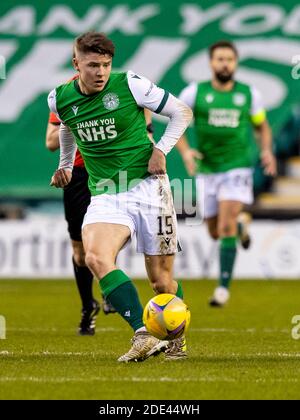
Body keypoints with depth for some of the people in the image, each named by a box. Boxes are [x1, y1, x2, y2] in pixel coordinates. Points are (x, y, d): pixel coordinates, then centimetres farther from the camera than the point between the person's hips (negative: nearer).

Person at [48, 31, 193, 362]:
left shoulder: (130, 85, -9)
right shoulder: (60, 99, 2)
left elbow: (182, 113, 3)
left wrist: (161, 149, -8)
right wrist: (65, 164, 35)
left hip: (147, 185, -2)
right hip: (104, 196, 2)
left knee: (160, 278, 1)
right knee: (96, 258, -27)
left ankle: (177, 339, 30)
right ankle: (143, 336, -32)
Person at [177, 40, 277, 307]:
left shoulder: (249, 94, 0)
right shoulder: (195, 93, -3)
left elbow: (262, 127, 12)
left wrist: (267, 150, -7)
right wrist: (185, 151, -14)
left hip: (237, 168, -2)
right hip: (207, 171, 2)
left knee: (226, 227, -18)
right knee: (215, 233, 11)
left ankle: (224, 287, -11)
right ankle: (241, 223, 47)